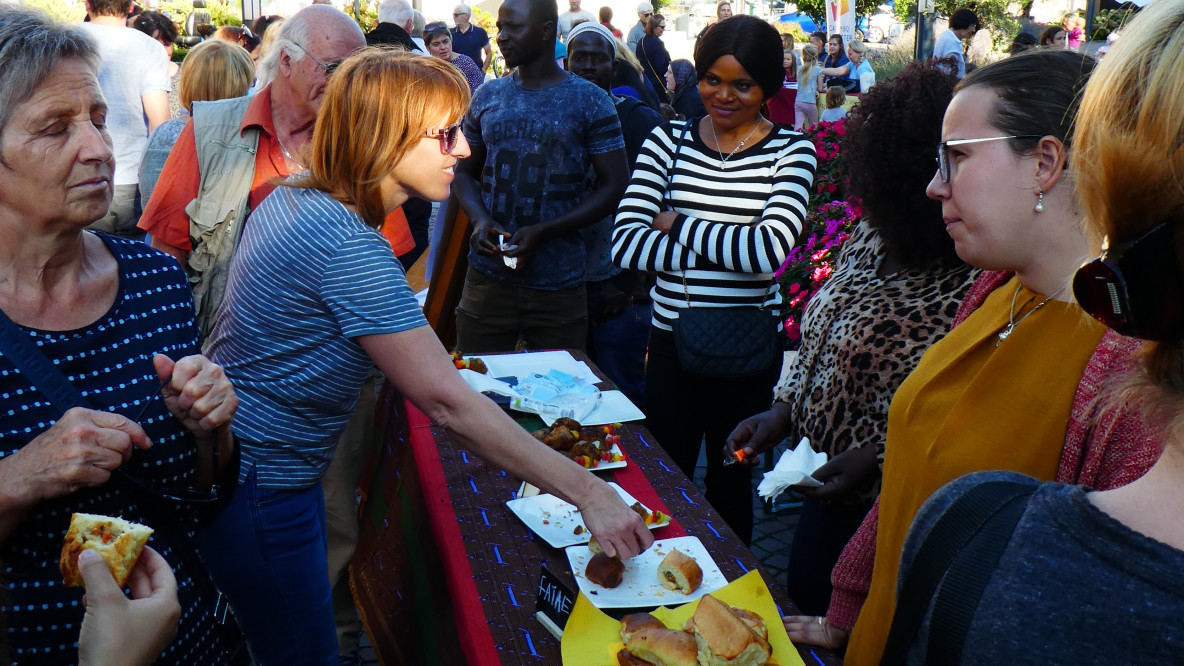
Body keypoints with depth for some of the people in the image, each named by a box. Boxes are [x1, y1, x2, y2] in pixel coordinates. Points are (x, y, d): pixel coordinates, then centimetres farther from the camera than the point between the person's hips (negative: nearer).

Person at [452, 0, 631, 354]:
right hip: (487, 279, 3)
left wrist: (542, 232, -15)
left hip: (559, 288, -2)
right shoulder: (487, 96, 9)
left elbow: (614, 185, -5)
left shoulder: (590, 101, -3)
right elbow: (465, 171, 16)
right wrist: (480, 219, -7)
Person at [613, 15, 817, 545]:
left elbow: (770, 249, -22)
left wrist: (678, 224, -12)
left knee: (730, 483, 16)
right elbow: (624, 242, -12)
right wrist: (728, 251, -18)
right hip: (672, 340, 2)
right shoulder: (670, 139, 1)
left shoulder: (791, 152, -4)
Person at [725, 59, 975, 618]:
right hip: (827, 479, 7)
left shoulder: (969, 287, -27)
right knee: (804, 591, 24)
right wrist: (783, 413, 4)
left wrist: (874, 458, -27)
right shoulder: (870, 236, -2)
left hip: (881, 501, -7)